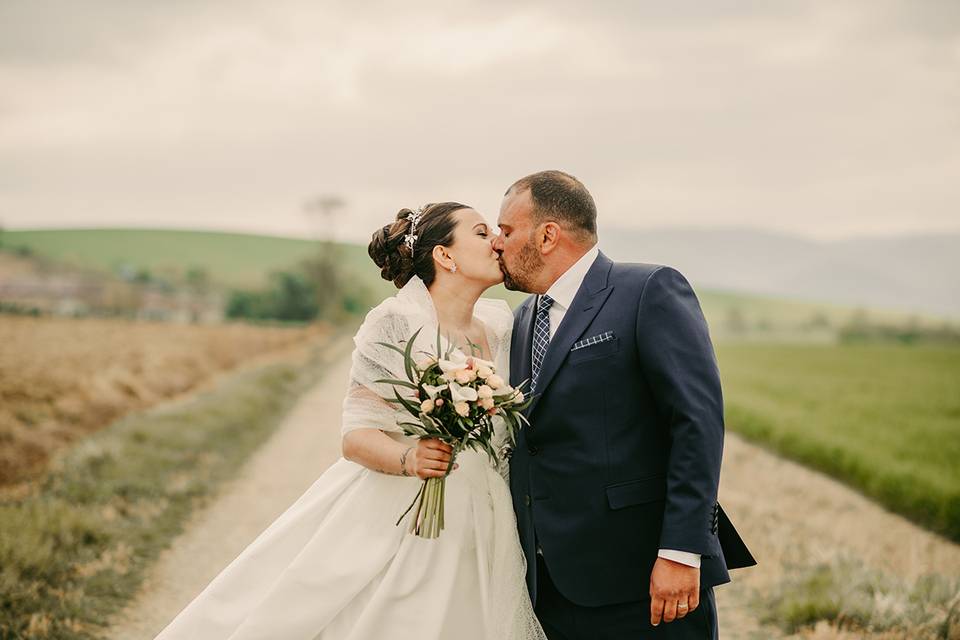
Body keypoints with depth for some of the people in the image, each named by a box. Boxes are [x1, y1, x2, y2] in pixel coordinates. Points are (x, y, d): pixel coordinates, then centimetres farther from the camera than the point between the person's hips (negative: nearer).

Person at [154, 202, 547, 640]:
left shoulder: (499, 324, 6)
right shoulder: (396, 322, -12)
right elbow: (356, 436, -15)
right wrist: (409, 458, -33)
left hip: (469, 539, 6)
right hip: (391, 529, -5)